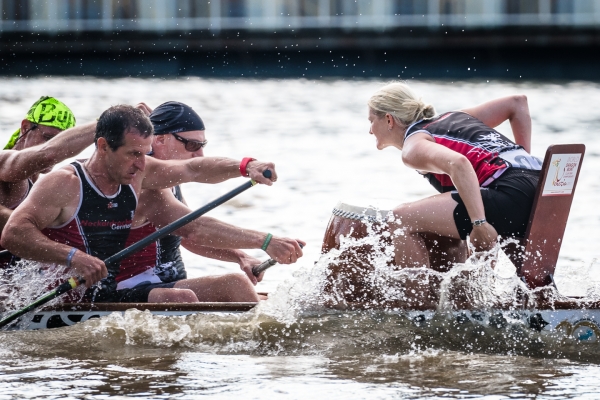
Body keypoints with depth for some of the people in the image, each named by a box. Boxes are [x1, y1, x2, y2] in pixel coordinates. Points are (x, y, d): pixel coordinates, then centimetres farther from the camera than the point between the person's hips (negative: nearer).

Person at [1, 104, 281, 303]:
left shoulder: (135, 176, 9)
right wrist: (71, 257, -33)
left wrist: (245, 167, -1)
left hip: (109, 297, 8)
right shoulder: (64, 184, -13)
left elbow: (193, 169, 15)